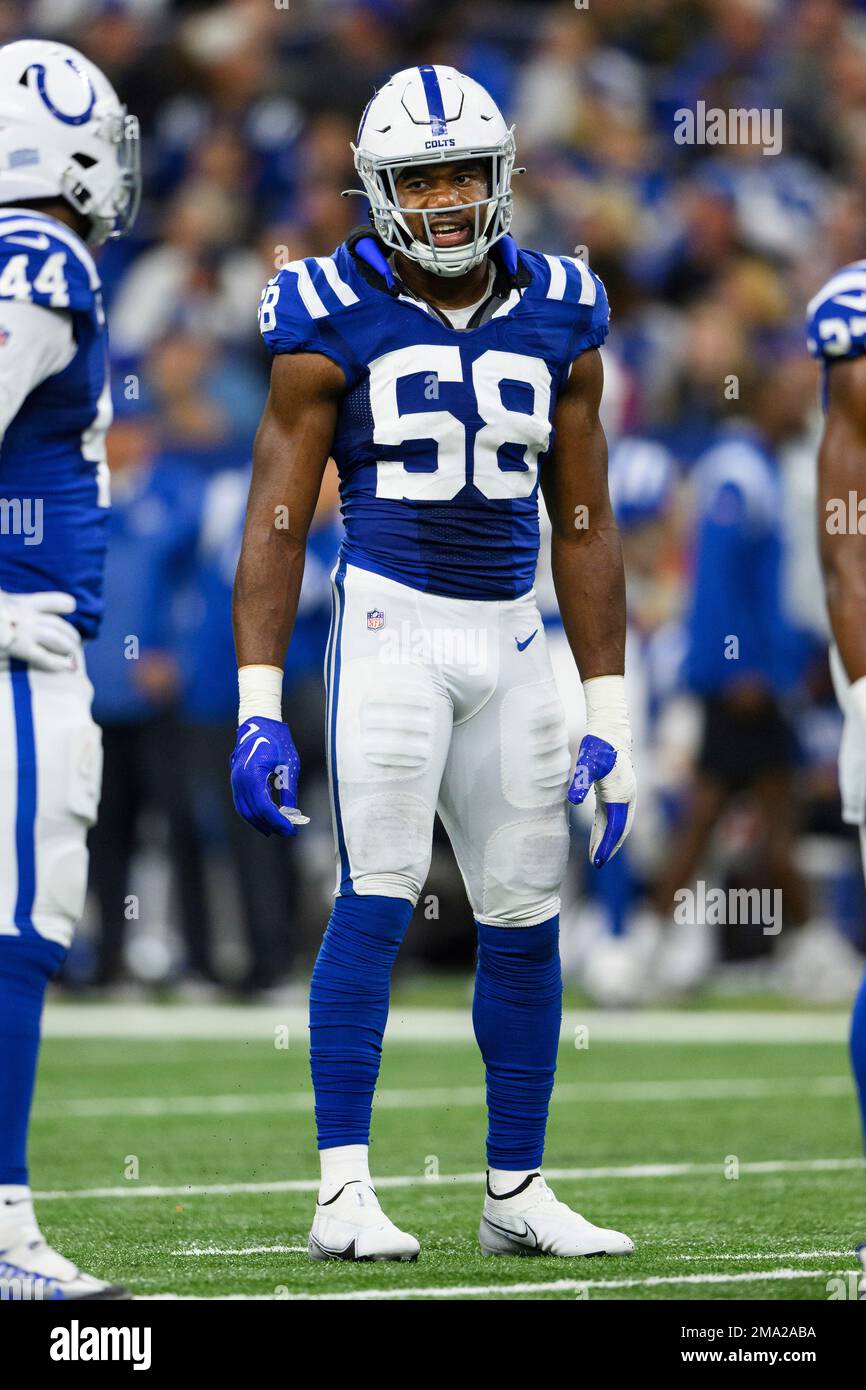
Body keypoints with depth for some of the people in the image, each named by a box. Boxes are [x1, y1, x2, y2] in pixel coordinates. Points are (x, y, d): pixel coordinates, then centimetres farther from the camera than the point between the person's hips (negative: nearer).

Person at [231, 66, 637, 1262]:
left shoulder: (559, 322, 7)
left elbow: (584, 528, 12)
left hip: (512, 640, 4)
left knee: (527, 915, 6)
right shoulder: (336, 325, -4)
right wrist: (258, 707, -10)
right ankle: (343, 1194, -14)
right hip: (391, 623, -4)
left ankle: (517, 1193, 16)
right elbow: (276, 522, -3)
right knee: (380, 891, -14)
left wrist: (608, 717, 10)